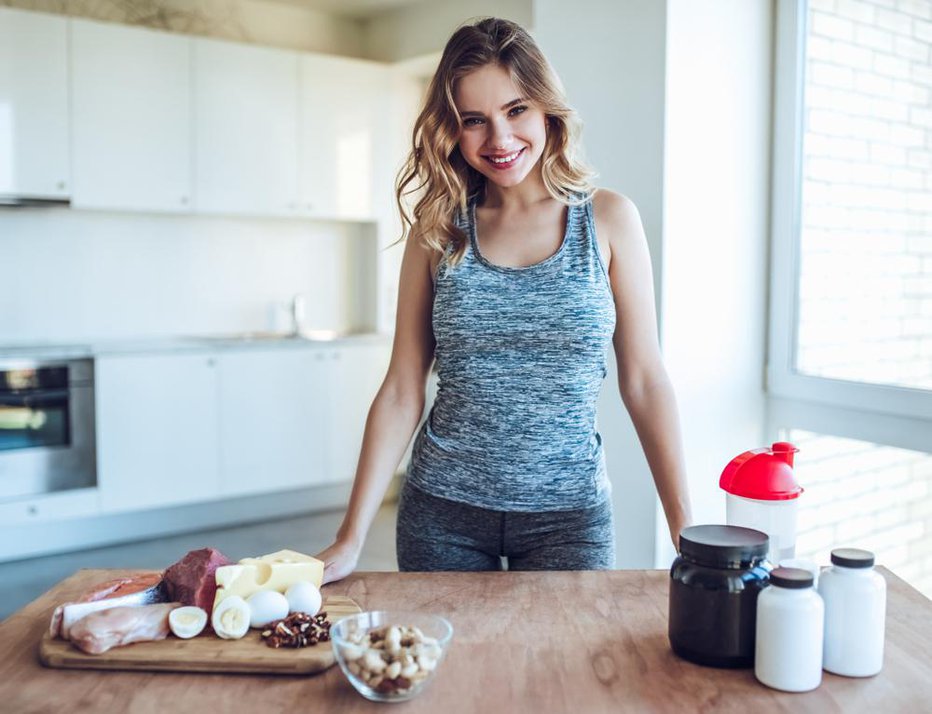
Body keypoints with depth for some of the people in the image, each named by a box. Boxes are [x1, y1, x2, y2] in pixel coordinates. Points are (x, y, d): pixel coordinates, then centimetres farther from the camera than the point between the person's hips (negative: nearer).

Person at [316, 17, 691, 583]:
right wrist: (351, 540, -6)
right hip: (441, 513, 1)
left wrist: (686, 531, -7)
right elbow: (402, 392, -2)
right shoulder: (437, 230, -1)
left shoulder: (608, 219, -3)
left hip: (567, 514, -1)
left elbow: (644, 381, -3)